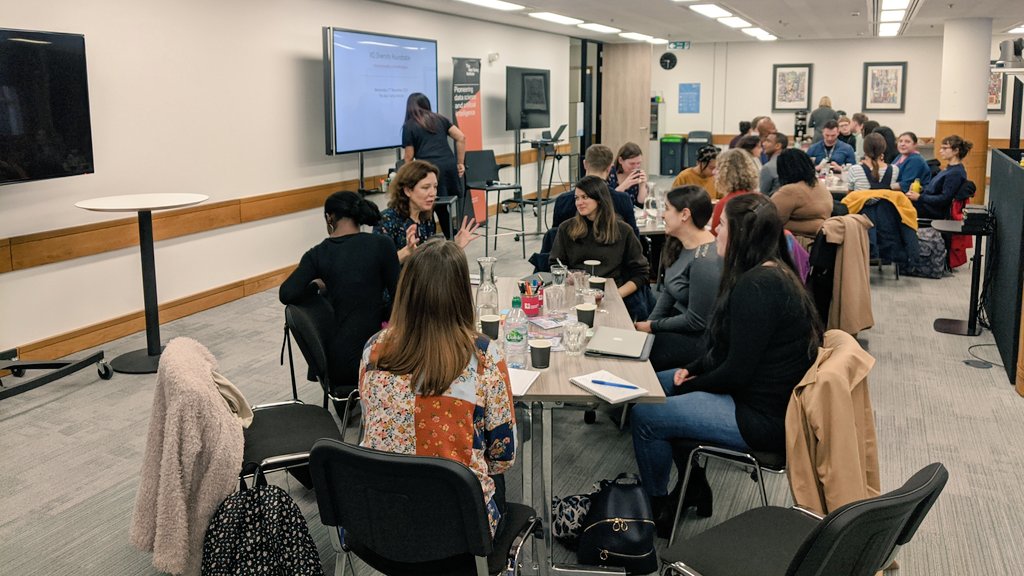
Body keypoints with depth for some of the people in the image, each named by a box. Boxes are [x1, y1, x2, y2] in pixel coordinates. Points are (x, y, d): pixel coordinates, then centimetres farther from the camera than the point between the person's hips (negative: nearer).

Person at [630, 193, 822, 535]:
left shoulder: (756, 287, -26)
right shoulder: (773, 274, 8)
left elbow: (736, 373, -24)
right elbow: (729, 350, 17)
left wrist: (689, 385, -8)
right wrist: (692, 369, 5)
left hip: (764, 417, -11)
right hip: (769, 395, 11)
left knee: (644, 415, -9)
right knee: (653, 384, 19)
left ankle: (658, 509, 14)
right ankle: (694, 488, 29)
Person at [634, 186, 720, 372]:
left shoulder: (705, 260, -26)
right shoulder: (680, 245, 4)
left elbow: (696, 321, -23)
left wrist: (653, 326, -12)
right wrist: (649, 322, -2)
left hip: (696, 338, -9)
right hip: (677, 319, 9)